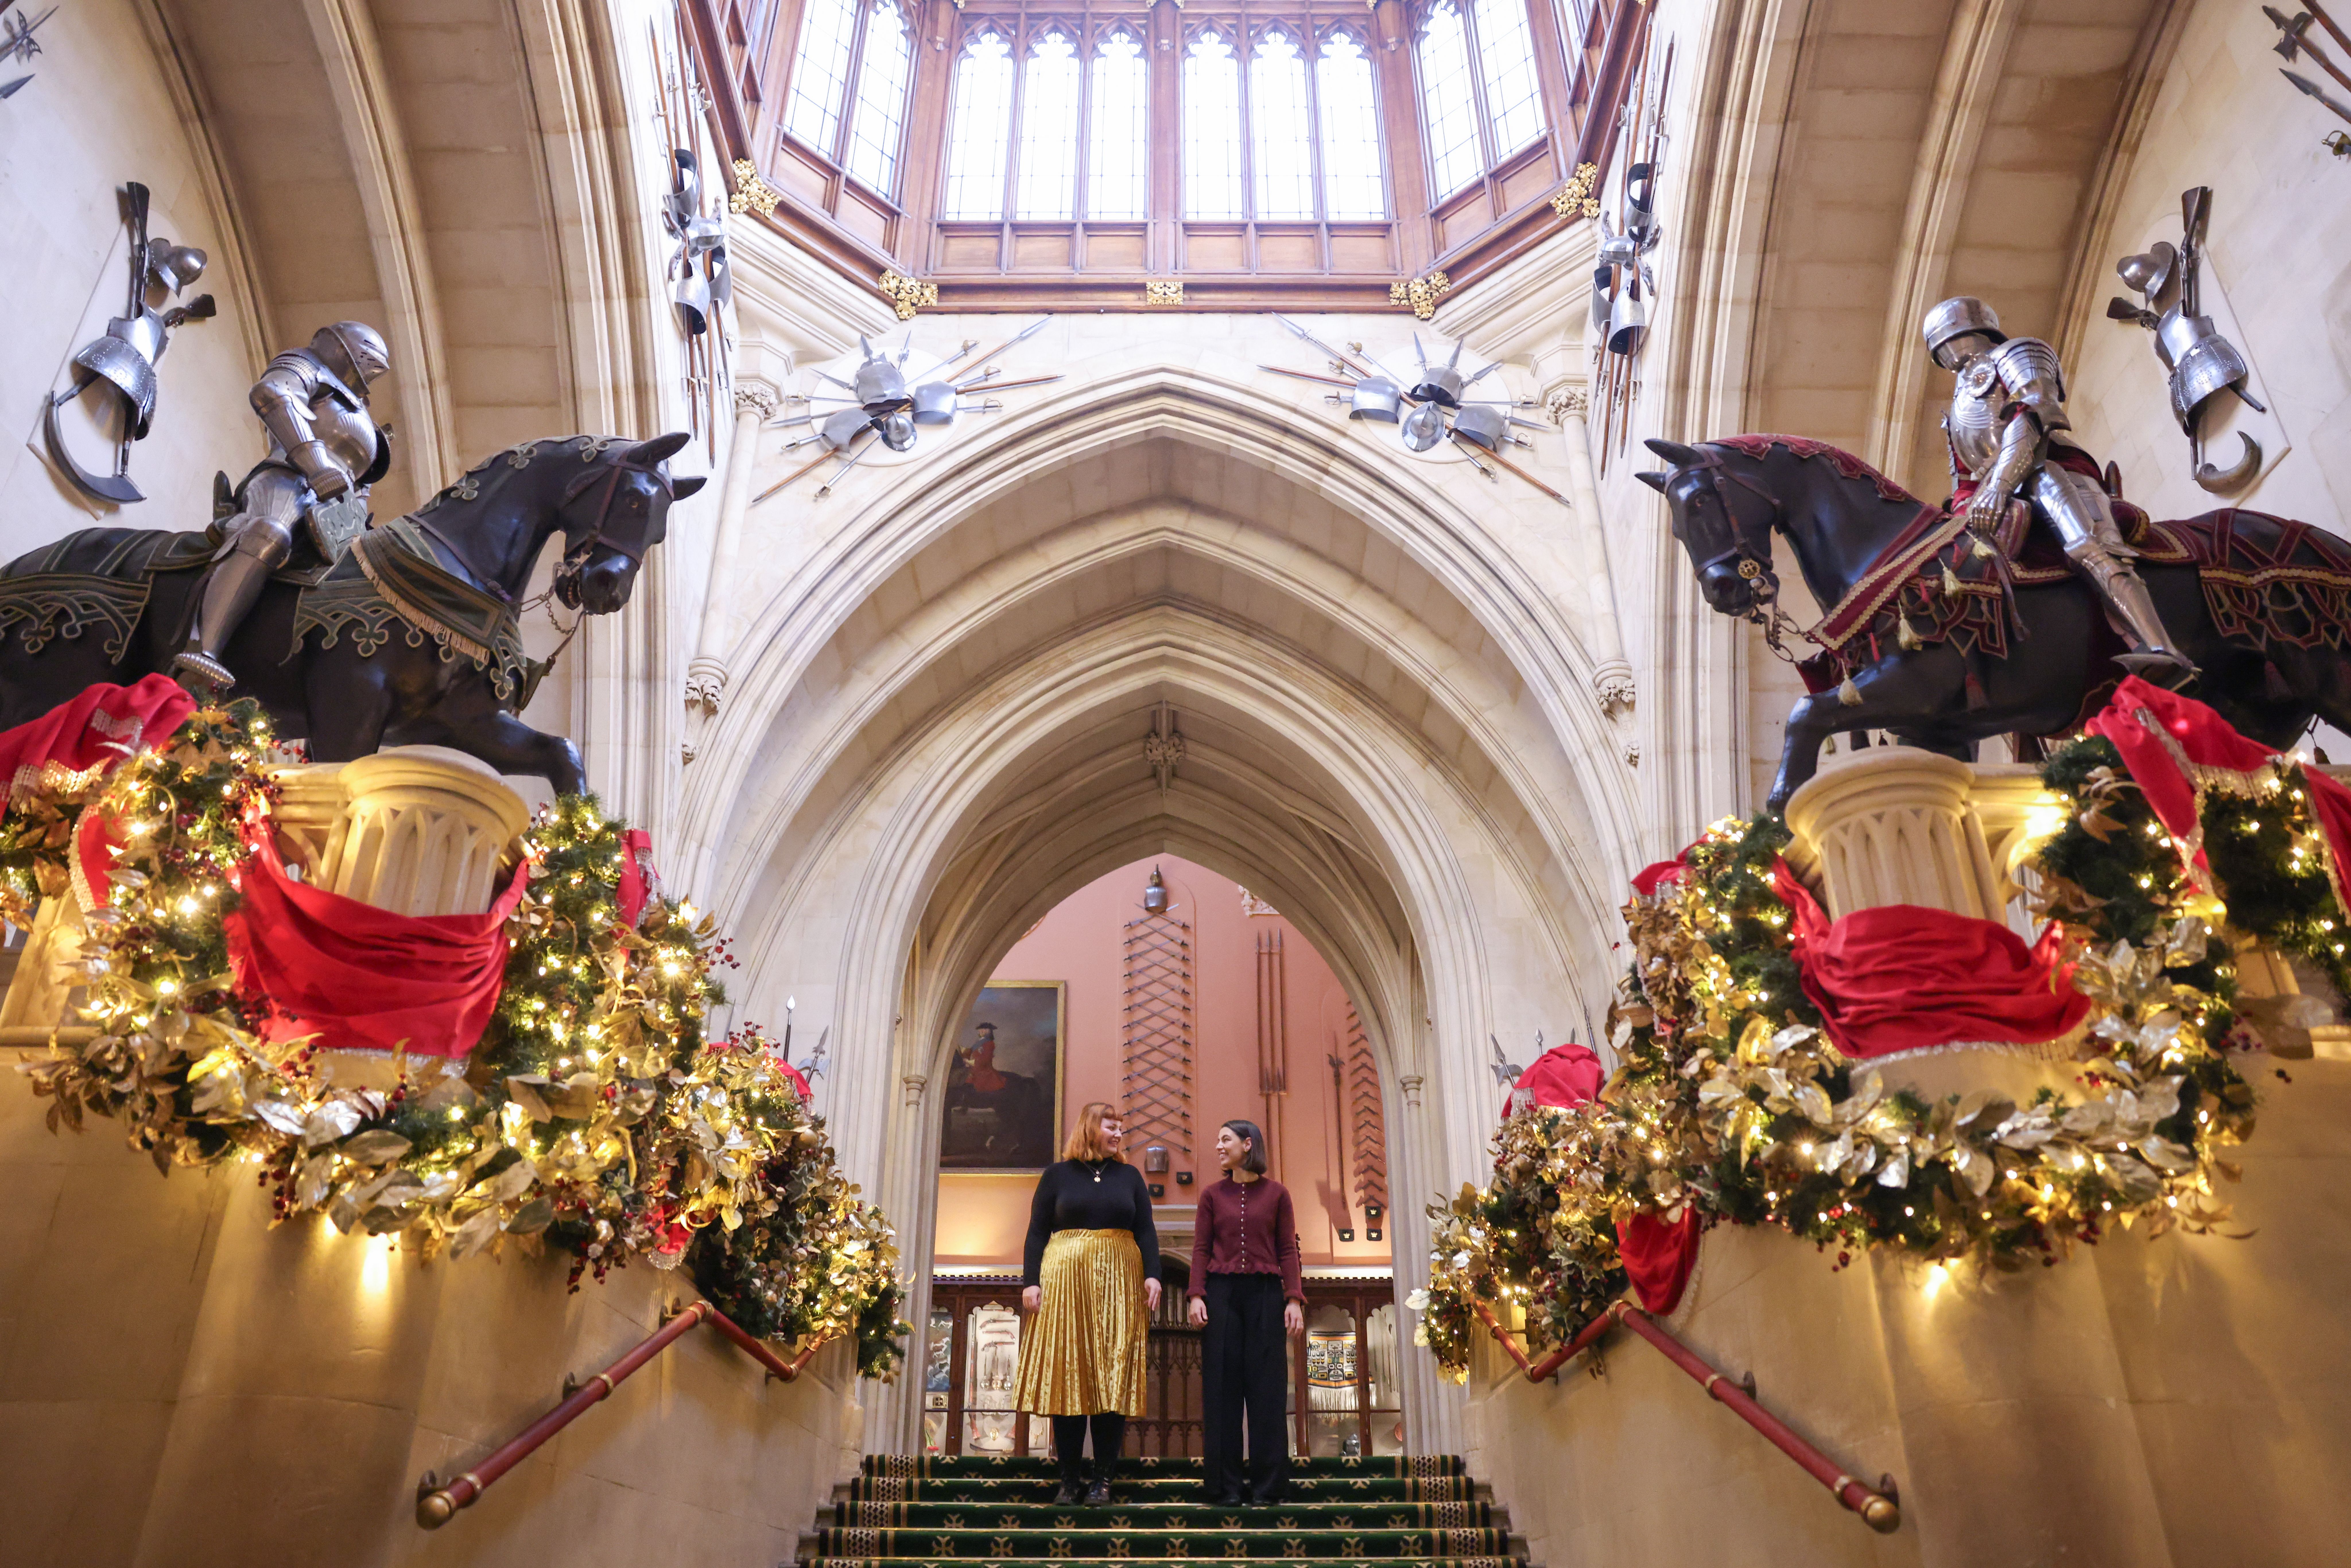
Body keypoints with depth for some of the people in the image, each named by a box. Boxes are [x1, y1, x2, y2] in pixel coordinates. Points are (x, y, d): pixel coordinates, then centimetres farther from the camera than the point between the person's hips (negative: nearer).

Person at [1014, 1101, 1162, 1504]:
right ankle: (1070, 1479, 6)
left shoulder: (1129, 1176, 13)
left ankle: (1103, 1480, 4)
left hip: (1118, 1285, 1)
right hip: (1066, 1282, -1)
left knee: (1113, 1379, -2)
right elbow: (1037, 1233, 5)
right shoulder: (1057, 1175, 8)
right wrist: (1031, 1281, -6)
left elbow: (1146, 1232, 9)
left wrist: (1152, 1275, -5)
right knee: (1066, 1377, -2)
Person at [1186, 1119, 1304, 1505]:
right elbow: (1201, 1249, 5)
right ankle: (1227, 1486, 8)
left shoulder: (1276, 1193, 6)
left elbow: (1288, 1250, 3)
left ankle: (1267, 1485, 8)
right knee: (1223, 1387, 1)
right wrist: (1196, 1295, -7)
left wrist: (1294, 1300, -5)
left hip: (1265, 1294, -1)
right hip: (1221, 1293, 1)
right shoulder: (1213, 1195, 9)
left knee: (1266, 1386, 0)